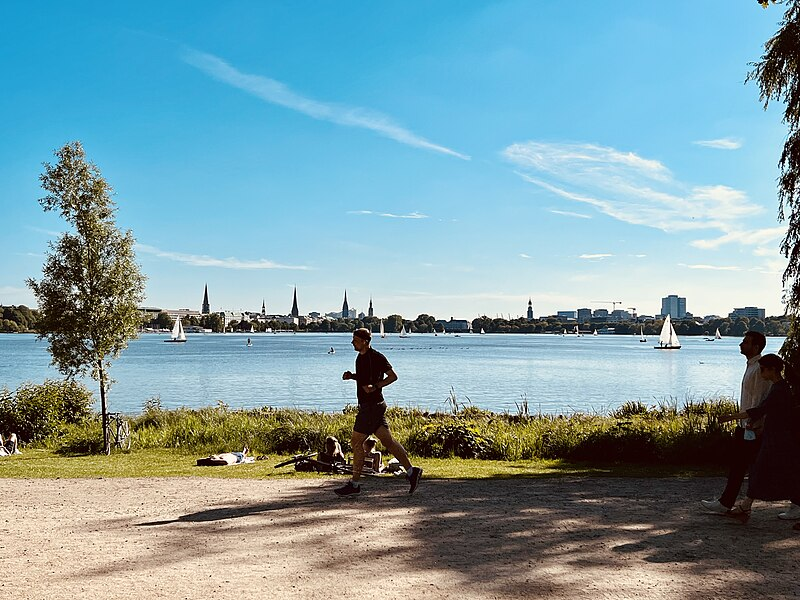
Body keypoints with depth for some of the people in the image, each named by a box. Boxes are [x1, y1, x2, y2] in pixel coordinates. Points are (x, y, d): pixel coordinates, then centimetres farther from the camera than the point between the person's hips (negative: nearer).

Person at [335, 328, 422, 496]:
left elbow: (393, 376, -13)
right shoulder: (361, 357, 14)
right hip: (367, 405, 9)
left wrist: (375, 386, -22)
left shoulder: (376, 357, -13)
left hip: (372, 405, -9)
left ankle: (354, 484, 1)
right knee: (387, 440, 9)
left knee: (356, 442, -5)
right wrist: (352, 376, 10)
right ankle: (411, 471, 12)